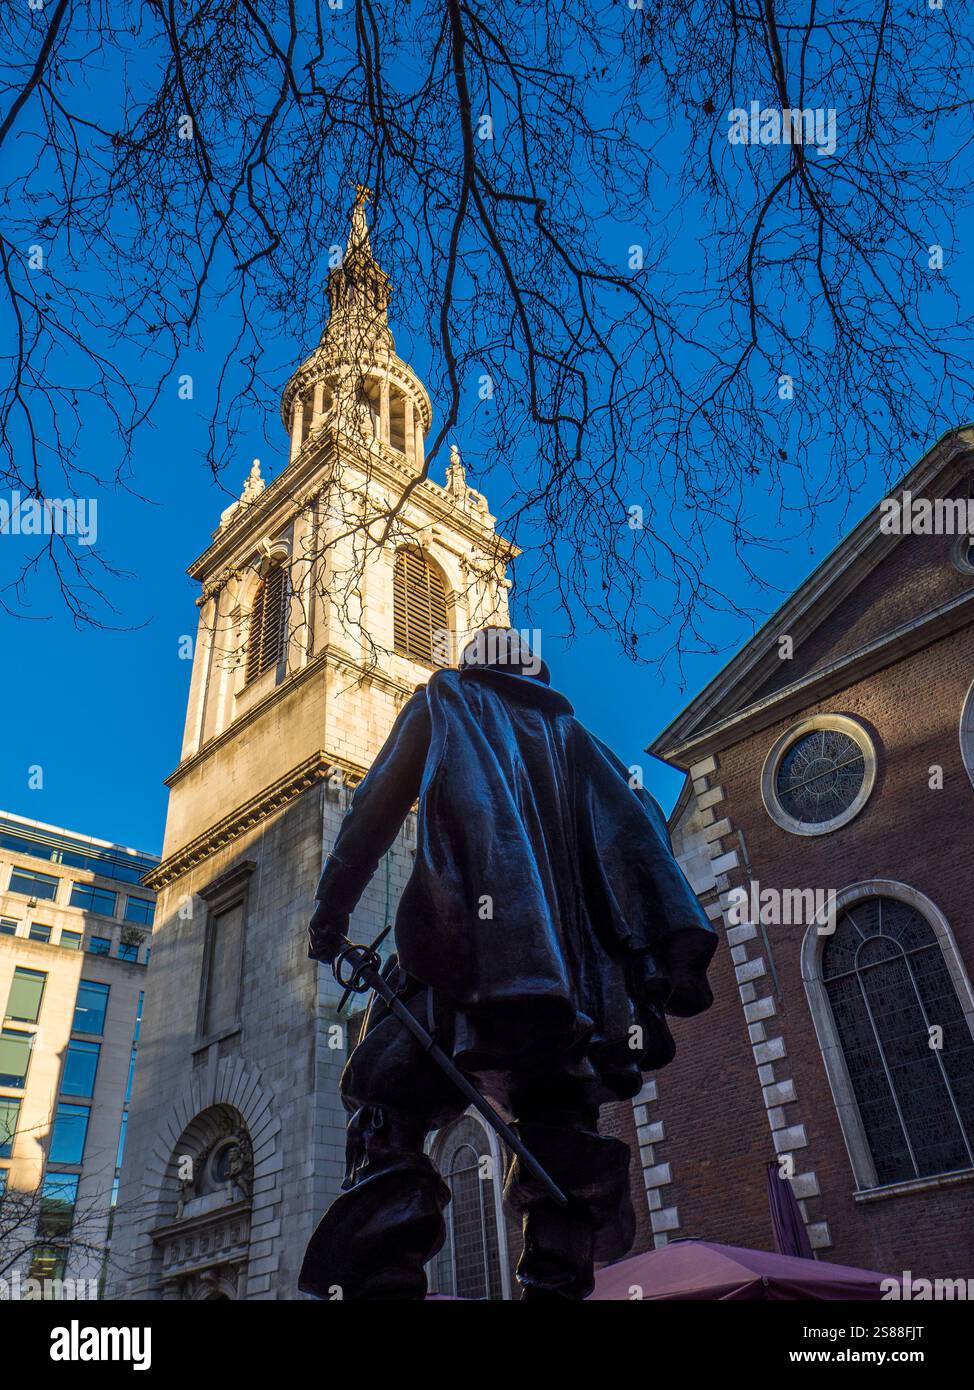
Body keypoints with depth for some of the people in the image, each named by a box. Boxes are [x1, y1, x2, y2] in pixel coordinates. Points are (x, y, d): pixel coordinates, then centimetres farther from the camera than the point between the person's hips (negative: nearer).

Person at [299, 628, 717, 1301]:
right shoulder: (572, 734, 28)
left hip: (466, 946, -4)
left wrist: (330, 908, 19)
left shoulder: (446, 701, 21)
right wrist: (683, 939, 4)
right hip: (572, 971, 4)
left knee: (389, 1118, -1)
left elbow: (374, 809, 14)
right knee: (561, 1139, 11)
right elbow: (637, 827, 13)